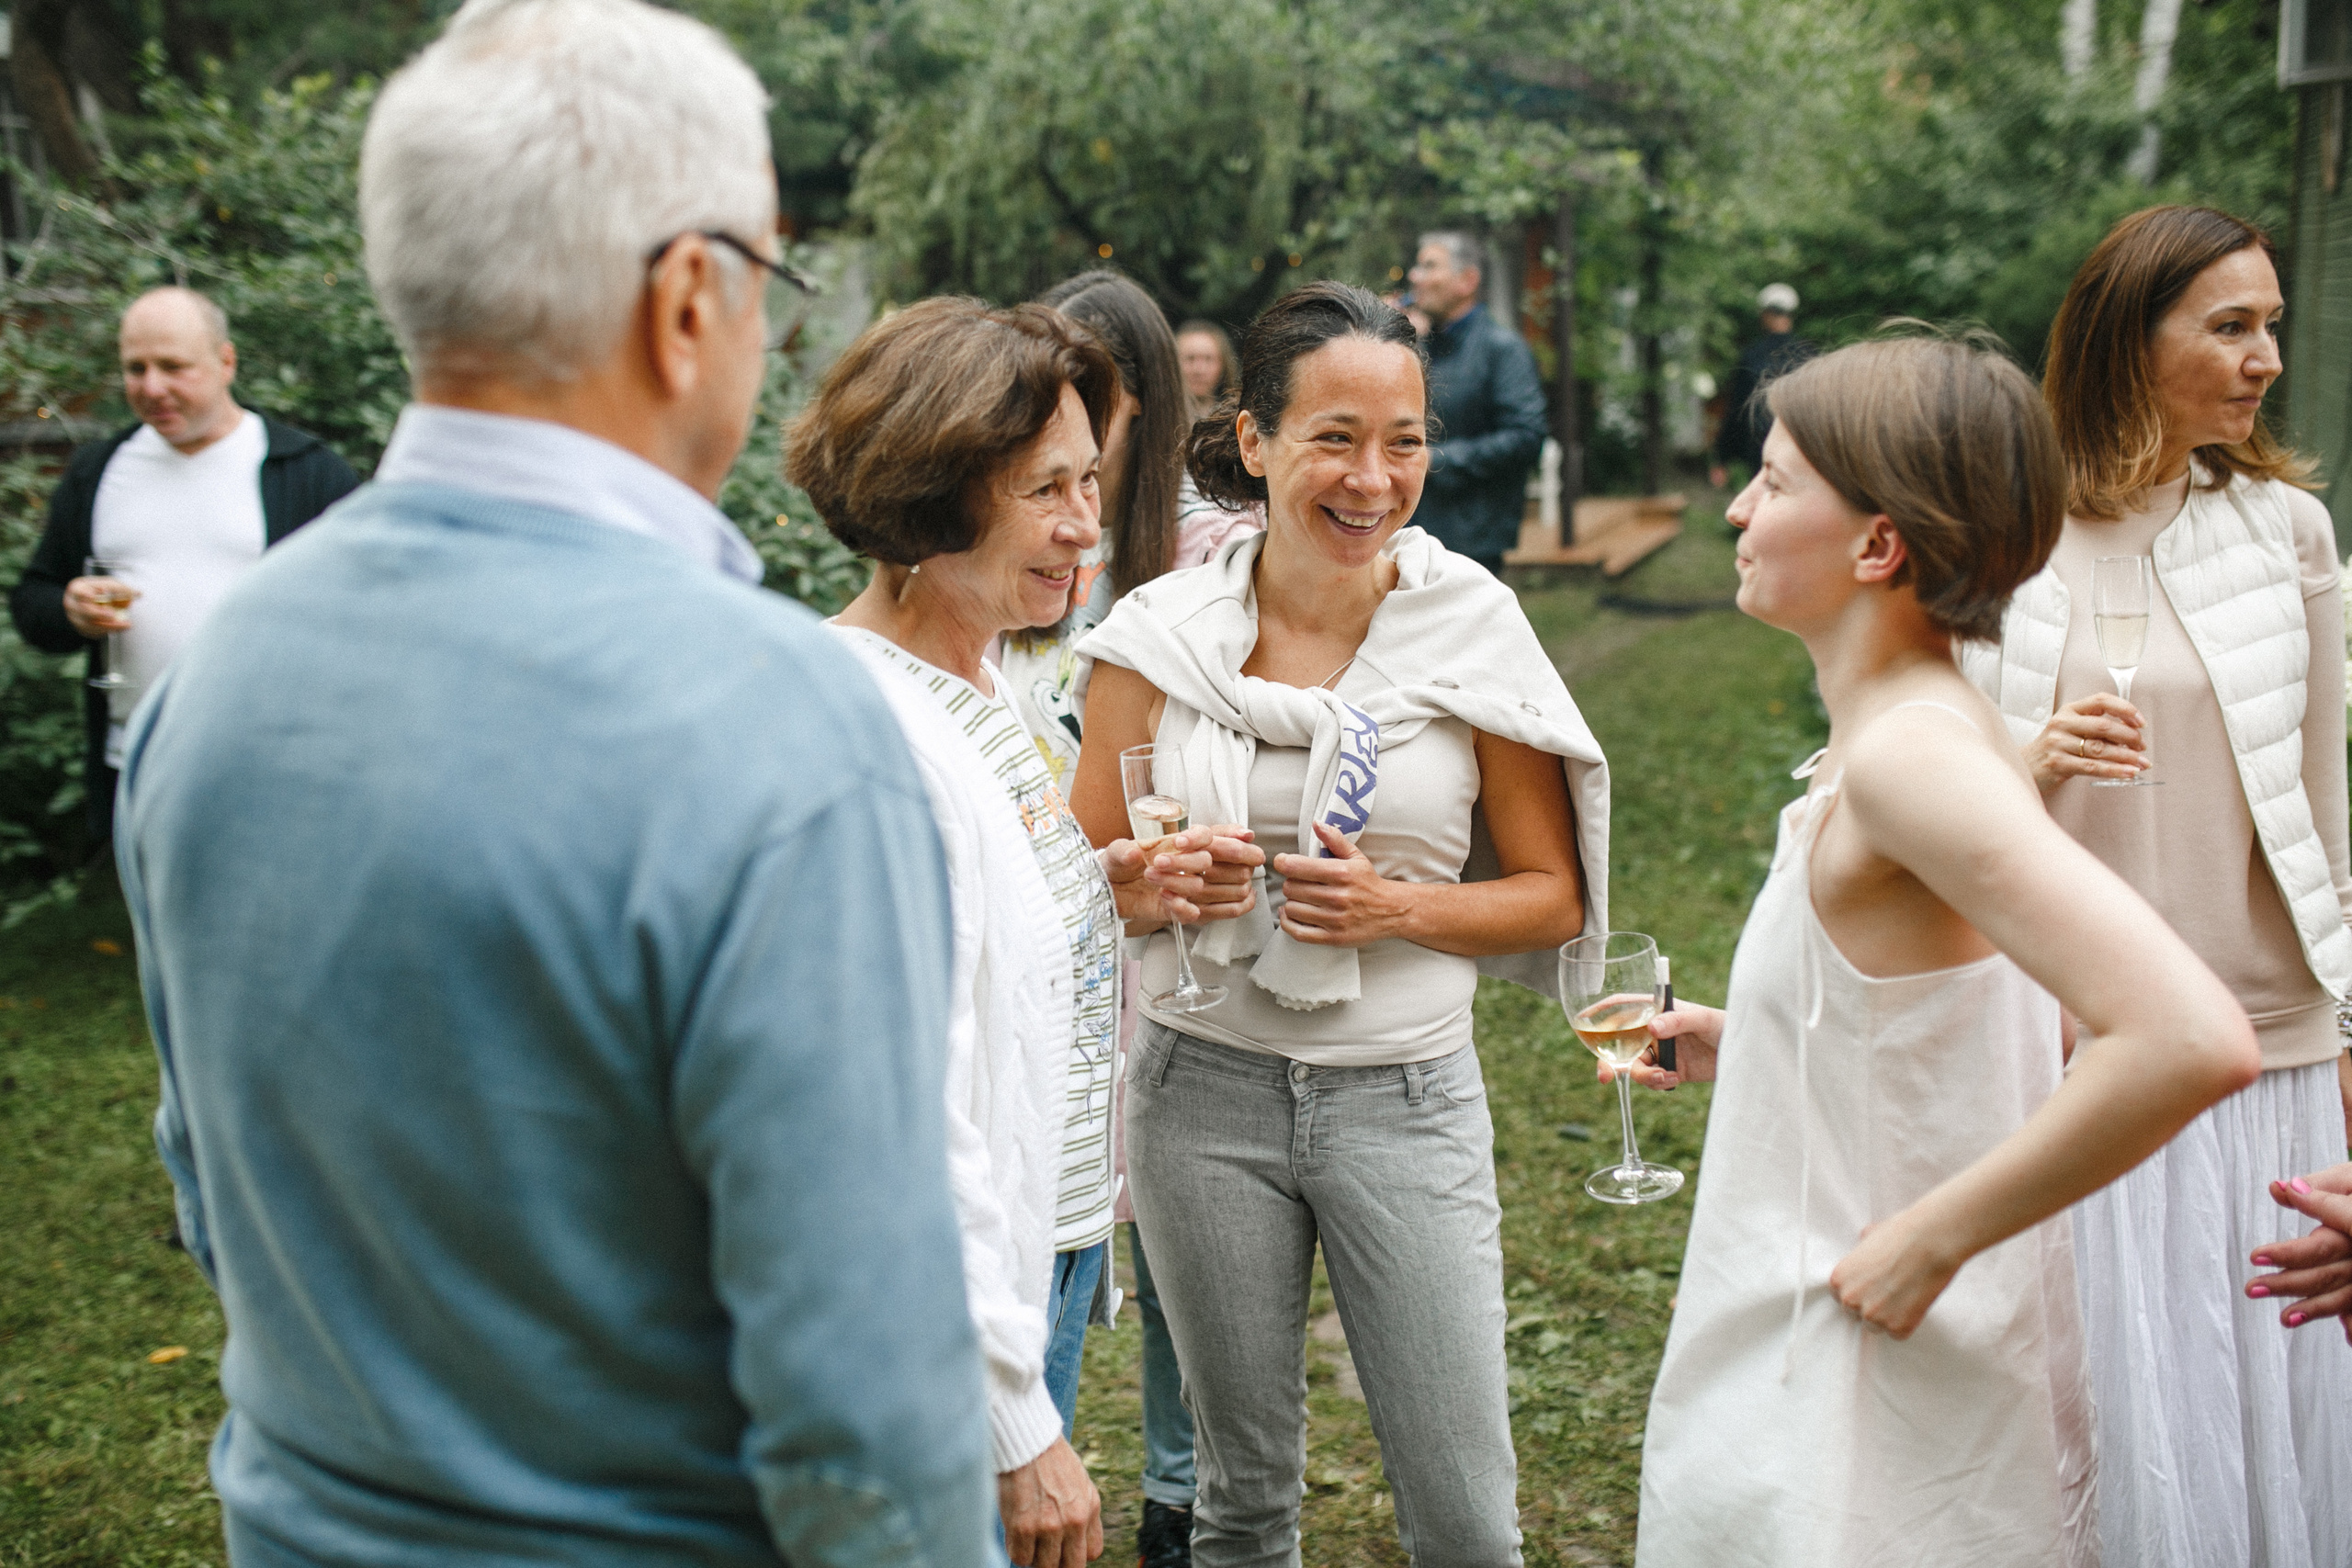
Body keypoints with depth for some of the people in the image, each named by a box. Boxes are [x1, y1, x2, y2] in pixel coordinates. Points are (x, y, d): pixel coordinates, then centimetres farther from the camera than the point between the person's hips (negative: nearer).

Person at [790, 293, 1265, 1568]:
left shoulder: (975, 681, 6)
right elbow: (912, 1124, -25)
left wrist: (1112, 894, 0)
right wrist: (1021, 1428, -21)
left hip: (1049, 1261, 9)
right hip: (966, 1319, -9)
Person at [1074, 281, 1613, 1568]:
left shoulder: (1471, 626, -5)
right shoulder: (1164, 631, -4)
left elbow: (1552, 895, 1)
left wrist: (1399, 906, -17)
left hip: (1405, 1095, 0)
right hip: (1205, 1085, 1)